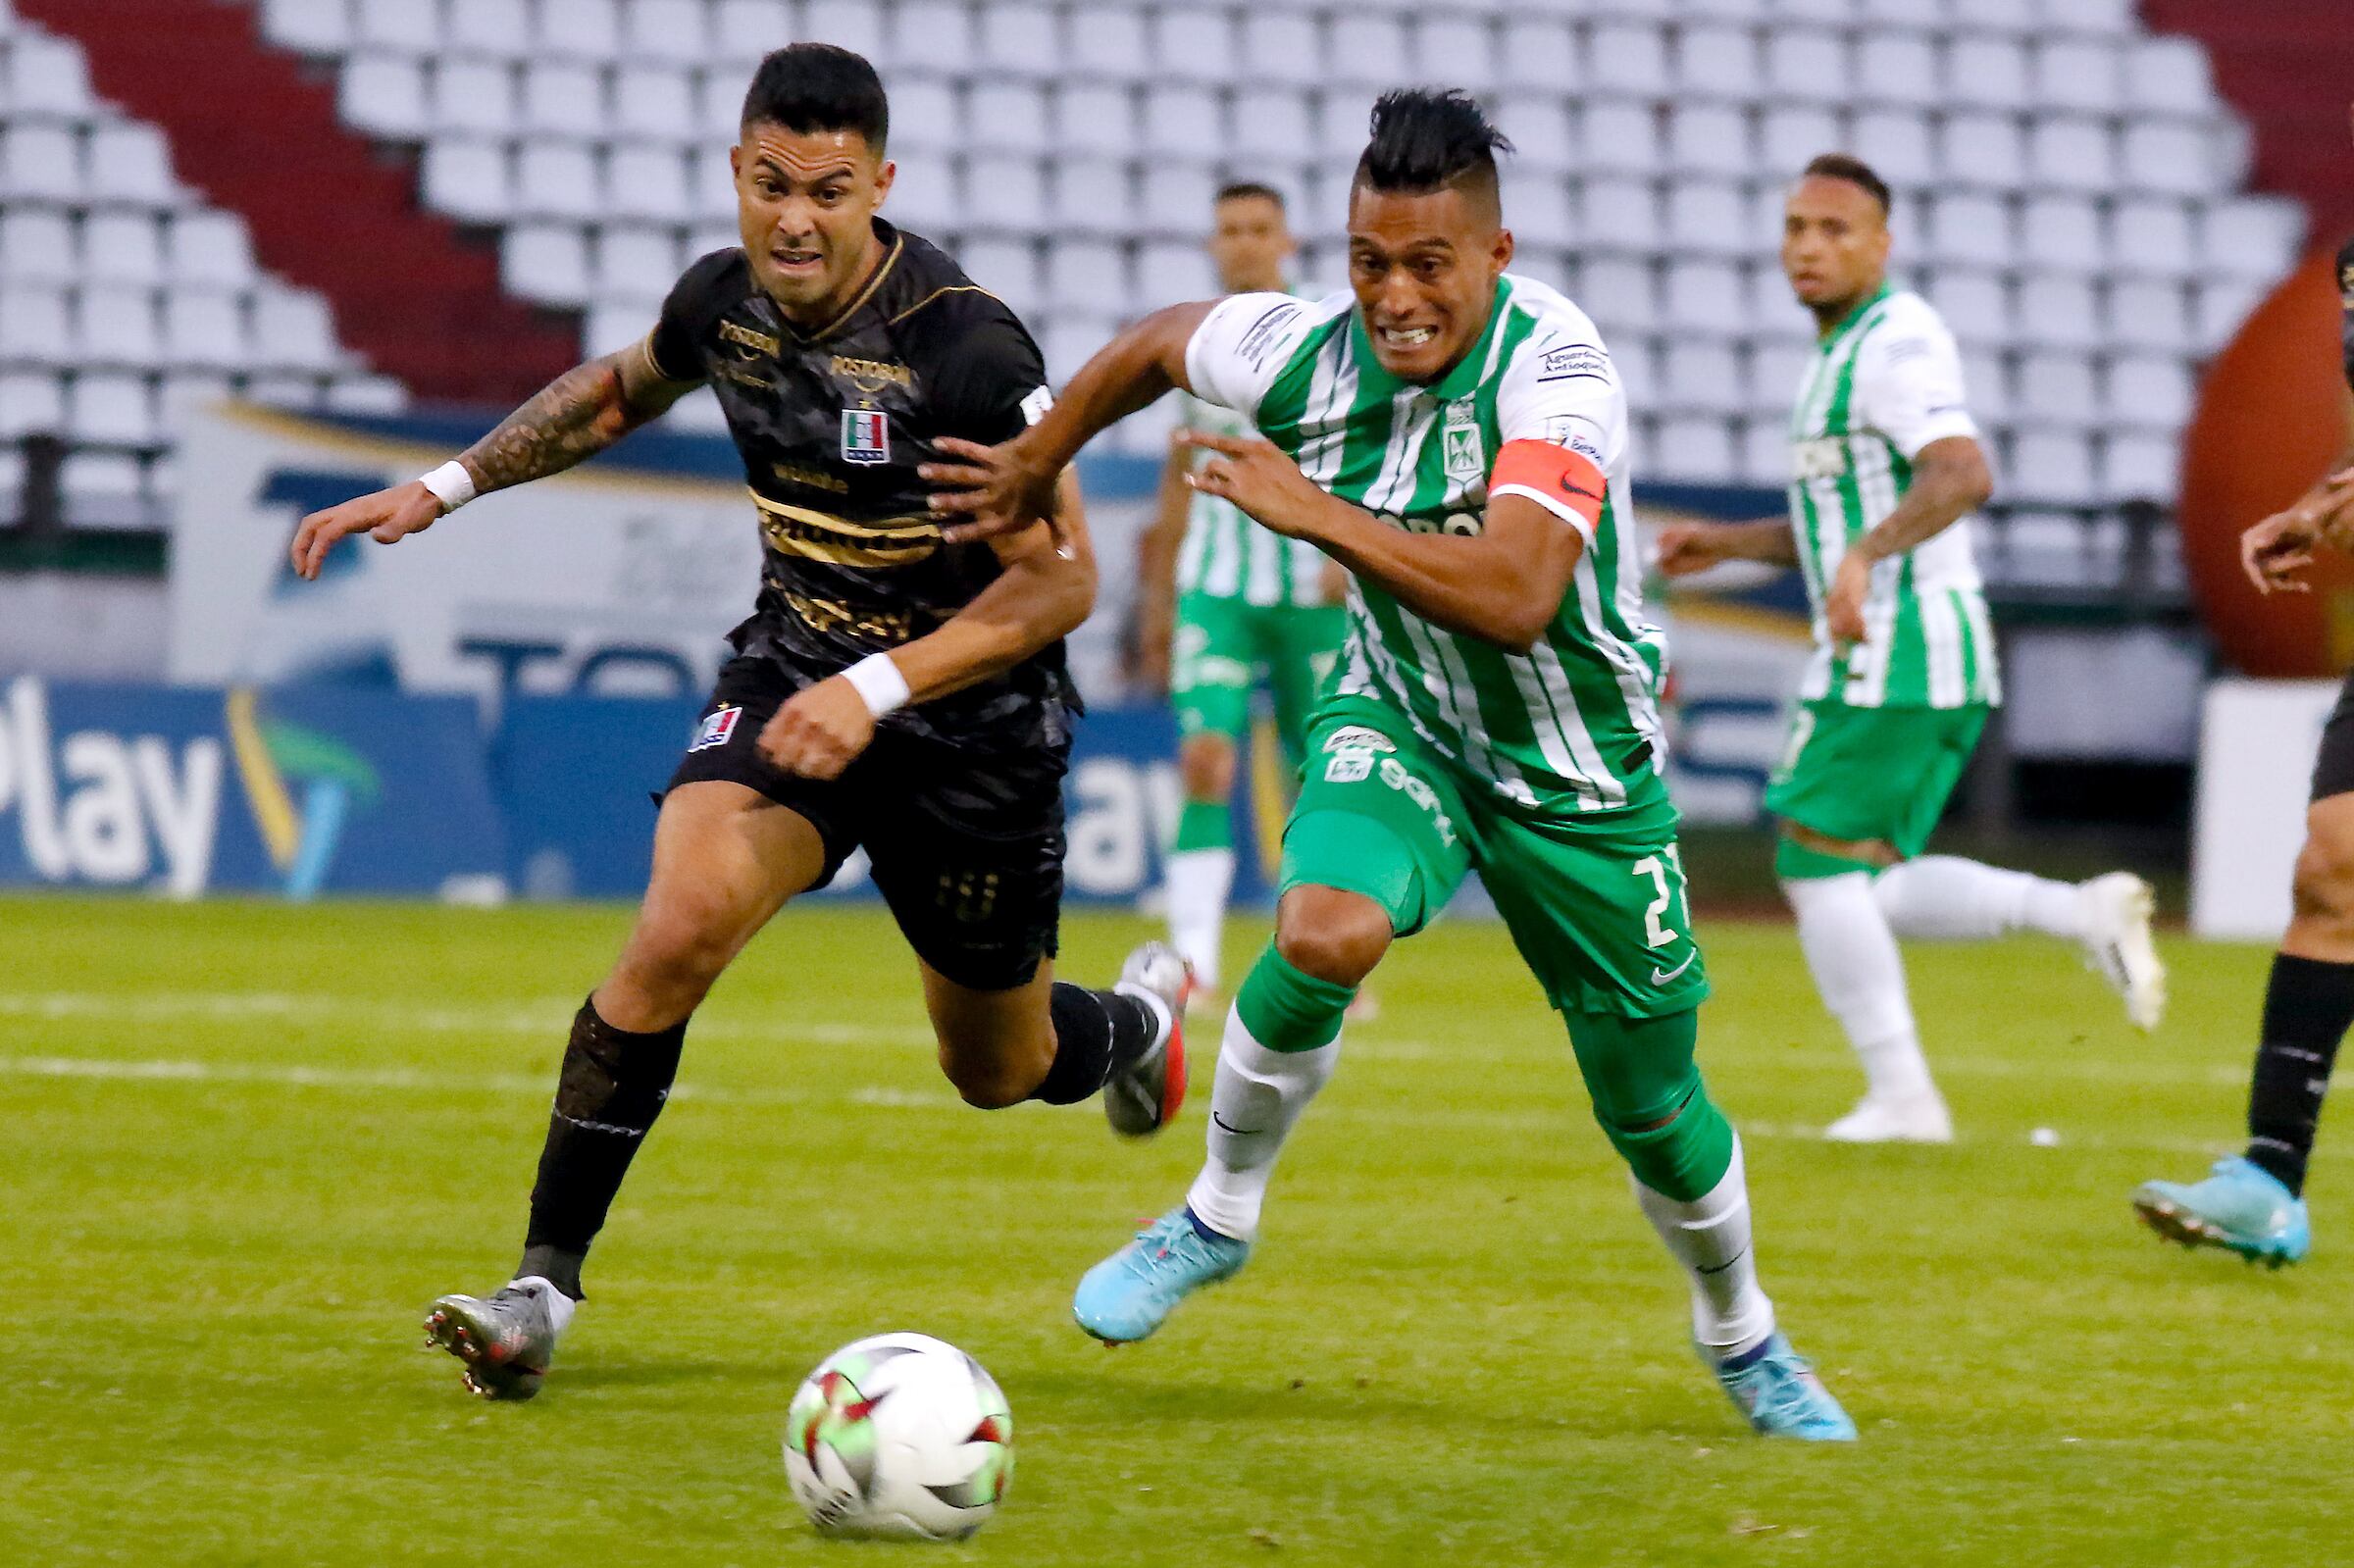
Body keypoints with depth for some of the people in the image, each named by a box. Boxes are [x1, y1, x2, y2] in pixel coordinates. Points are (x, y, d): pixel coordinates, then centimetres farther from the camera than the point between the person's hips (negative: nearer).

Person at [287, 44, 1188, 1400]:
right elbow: (619, 391, 18)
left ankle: (1140, 1018, 53)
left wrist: (878, 689, -29)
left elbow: (1062, 578, -21)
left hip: (973, 716, -3)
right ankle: (543, 1287, -18)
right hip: (794, 667, 3)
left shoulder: (968, 350, -25)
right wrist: (441, 489, 12)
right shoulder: (724, 301, -7)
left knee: (998, 1073, 15)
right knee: (677, 930, -25)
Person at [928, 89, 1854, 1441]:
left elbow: (1515, 599, -41)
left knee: (1657, 1114, 8)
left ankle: (1743, 1338, 38)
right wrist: (1034, 469, 18)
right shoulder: (1310, 353, -17)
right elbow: (1155, 344, 7)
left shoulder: (1554, 366, -29)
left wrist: (1318, 513, -39)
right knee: (1326, 932, -31)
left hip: (1582, 762, -2)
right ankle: (1218, 1217, -7)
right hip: (1400, 721, 2)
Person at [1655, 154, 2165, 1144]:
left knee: (1818, 864, -7)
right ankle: (2082, 915, 4)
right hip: (1885, 653, 10)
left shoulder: (1896, 340, -13)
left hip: (1896, 652, -10)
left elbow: (1961, 474, -30)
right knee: (1862, 889, 10)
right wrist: (1728, 543, 22)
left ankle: (1899, 1094, -5)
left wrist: (1863, 555, -43)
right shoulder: (1841, 352, 20)